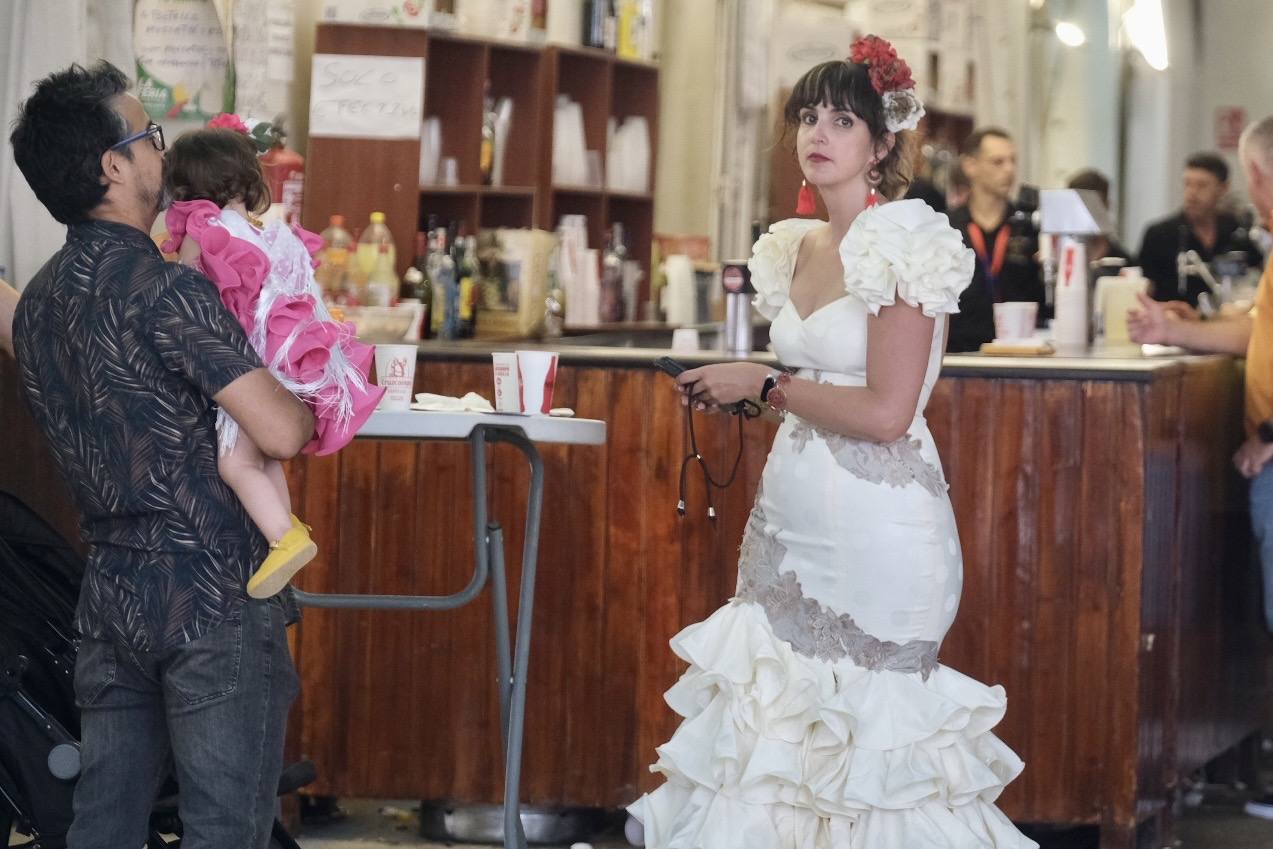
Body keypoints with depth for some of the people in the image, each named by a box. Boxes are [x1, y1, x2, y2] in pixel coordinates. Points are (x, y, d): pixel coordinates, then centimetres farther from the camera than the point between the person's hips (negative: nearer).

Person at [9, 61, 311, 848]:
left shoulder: (37, 302, 9)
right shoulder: (166, 290, -17)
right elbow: (279, 433, -22)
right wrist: (308, 404, 0)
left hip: (111, 598, 8)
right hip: (214, 600, -8)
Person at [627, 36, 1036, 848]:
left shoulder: (907, 247, -12)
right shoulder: (798, 248, 12)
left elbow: (886, 412, -19)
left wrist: (764, 384, -11)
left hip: (874, 529, -8)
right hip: (791, 520, 8)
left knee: (861, 732, -2)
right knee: (777, 721, 9)